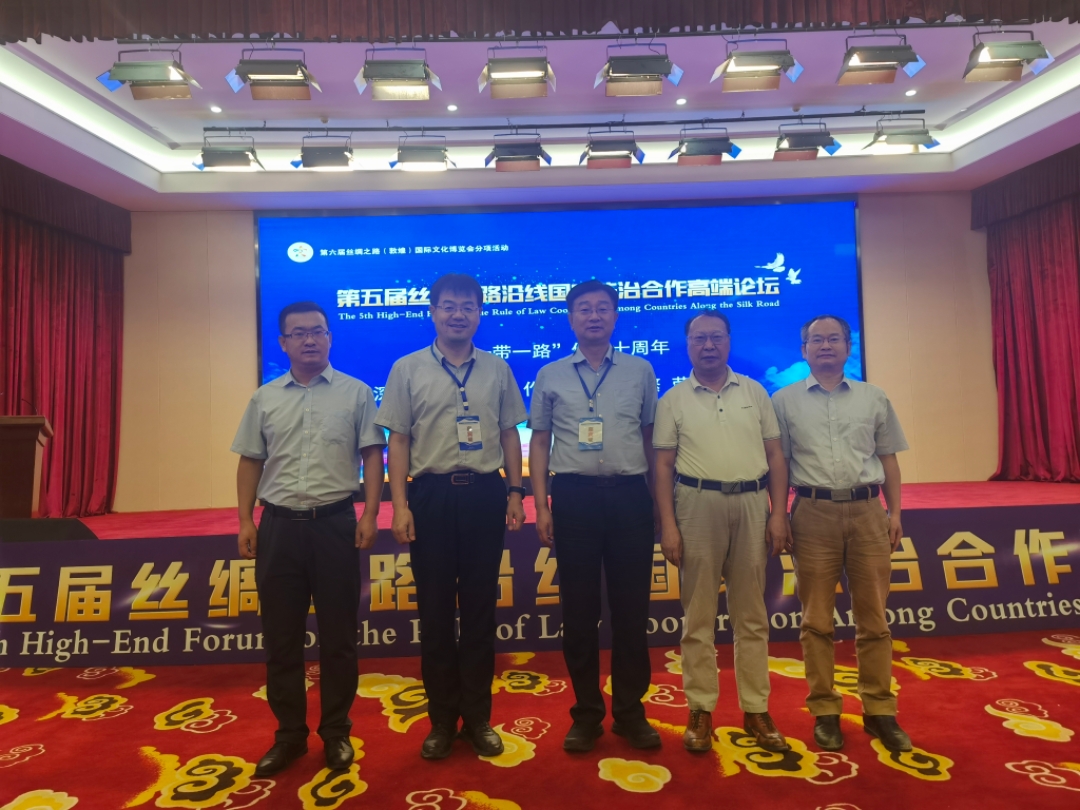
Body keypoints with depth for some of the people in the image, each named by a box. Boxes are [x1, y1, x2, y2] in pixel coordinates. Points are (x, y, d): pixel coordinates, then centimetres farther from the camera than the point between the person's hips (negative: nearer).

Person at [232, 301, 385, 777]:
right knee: (281, 636, 11)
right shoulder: (264, 399, 9)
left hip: (335, 523, -2)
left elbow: (371, 455, -1)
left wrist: (370, 514, -9)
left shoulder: (355, 393, 1)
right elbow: (250, 463, 11)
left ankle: (336, 732, 24)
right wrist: (245, 522, 4)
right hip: (279, 525, 3)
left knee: (337, 634, 7)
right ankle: (289, 735, 27)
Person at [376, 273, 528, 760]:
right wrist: (400, 505, -7)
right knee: (435, 609, 8)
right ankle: (442, 719, 25)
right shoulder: (408, 369, 2)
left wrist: (515, 492, 2)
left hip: (485, 493, 1)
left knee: (480, 607, 10)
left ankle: (478, 717, 25)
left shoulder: (497, 369, 7)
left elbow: (509, 434, 9)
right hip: (431, 495, -1)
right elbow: (398, 440, 0)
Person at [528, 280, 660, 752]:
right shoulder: (551, 375, 8)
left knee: (631, 607, 7)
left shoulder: (640, 371, 8)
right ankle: (586, 713, 23)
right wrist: (541, 505, 0)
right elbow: (539, 442, 7)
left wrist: (656, 501, 7)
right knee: (579, 609, 7)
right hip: (574, 495, 0)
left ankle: (631, 711, 24)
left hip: (629, 494, 0)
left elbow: (650, 437, 10)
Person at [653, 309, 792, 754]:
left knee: (751, 614, 10)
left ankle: (756, 710, 22)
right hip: (698, 504, -2)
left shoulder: (754, 392, 10)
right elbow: (664, 465, 1)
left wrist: (778, 513, 0)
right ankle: (700, 710, 18)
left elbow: (774, 455, 9)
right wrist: (668, 525, -6)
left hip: (751, 503, 2)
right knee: (698, 614, 6)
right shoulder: (673, 400, 4)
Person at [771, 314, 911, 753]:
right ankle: (824, 711, 15)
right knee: (817, 620, 4)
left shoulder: (874, 397, 12)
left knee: (873, 618, 7)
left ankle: (880, 710, 20)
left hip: (867, 511, 2)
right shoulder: (785, 400, 5)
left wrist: (894, 512, 5)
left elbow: (888, 458, 13)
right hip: (814, 513, -2)